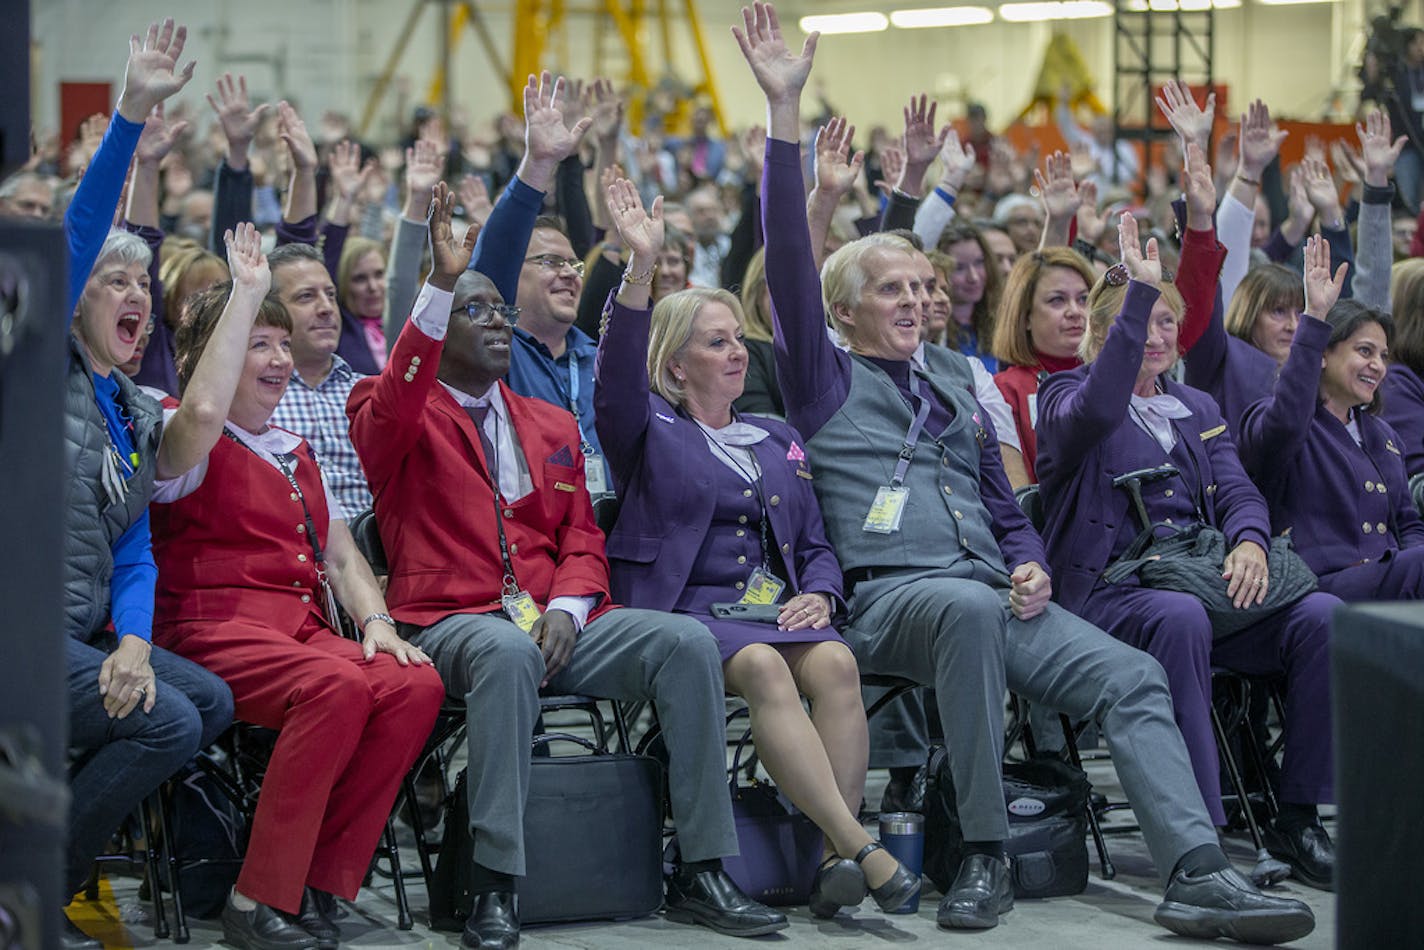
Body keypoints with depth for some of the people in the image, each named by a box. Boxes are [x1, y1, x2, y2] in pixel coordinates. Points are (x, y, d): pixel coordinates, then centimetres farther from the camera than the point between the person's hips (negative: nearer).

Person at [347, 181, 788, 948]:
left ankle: (702, 873, -16)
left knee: (687, 641, -19)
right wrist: (441, 282, -29)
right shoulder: (393, 420, 6)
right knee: (507, 651, -40)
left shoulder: (551, 426, 24)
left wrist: (566, 606, -6)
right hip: (449, 620, -5)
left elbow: (581, 538, 17)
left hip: (553, 621, 5)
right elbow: (394, 407, -20)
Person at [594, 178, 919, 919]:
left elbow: (816, 544, 23)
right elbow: (617, 377, -12)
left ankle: (836, 863, -36)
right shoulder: (647, 430, 10)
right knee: (763, 668, -35)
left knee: (834, 662, -30)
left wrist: (818, 594, -1)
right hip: (684, 608, -4)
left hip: (777, 608, 4)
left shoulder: (778, 441, 25)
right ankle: (862, 850, -42)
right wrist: (642, 267, -25)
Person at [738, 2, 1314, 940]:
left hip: (994, 593, 6)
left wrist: (1031, 565, 5)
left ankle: (1198, 875, -29)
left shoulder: (955, 384, 28)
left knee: (1134, 677, -17)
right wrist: (785, 111, -10)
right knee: (968, 605, -40)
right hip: (889, 597, -6)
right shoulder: (826, 382, 12)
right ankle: (984, 855, -32)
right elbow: (790, 263, -2)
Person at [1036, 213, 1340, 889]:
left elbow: (1236, 490, 13)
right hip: (1108, 589, -5)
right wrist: (1139, 290, -23)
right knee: (1178, 618, -40)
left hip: (1201, 576, 6)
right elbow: (1098, 410, -19)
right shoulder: (1065, 398, 6)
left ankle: (1298, 819, -16)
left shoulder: (1196, 408, 25)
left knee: (1320, 617, -22)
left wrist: (1249, 541, -12)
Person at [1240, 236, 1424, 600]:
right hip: (1325, 582, -7)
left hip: (1389, 578, 7)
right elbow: (1285, 424, -23)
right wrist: (1314, 318, -26)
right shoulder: (1269, 419, 3)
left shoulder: (1382, 435, 28)